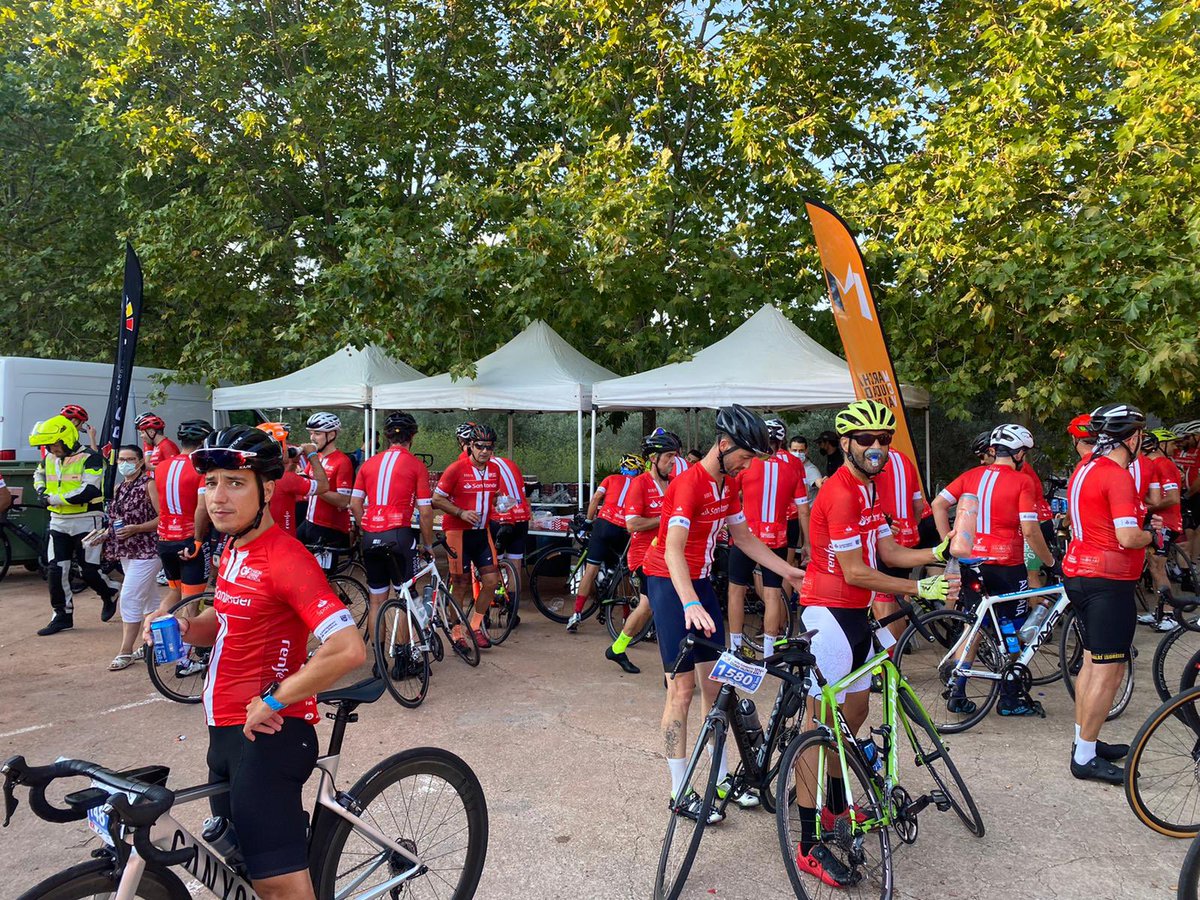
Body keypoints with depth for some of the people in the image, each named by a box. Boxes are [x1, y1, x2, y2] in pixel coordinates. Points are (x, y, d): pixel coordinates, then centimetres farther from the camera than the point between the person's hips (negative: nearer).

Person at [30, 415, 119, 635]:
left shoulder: (90, 458, -15)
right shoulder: (49, 459, 7)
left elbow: (89, 491, -26)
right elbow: (39, 475, 31)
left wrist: (56, 499, -19)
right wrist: (41, 490, 8)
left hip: (86, 522, -6)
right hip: (59, 522, 7)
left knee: (89, 571, -1)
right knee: (55, 571, 3)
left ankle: (110, 594, 29)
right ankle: (62, 616, 14)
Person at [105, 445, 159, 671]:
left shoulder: (148, 485, -12)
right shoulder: (119, 488, 13)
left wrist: (135, 529, -22)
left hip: (145, 550, -8)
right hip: (126, 551, 8)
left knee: (130, 598, -9)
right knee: (149, 598, 15)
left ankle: (125, 652, -1)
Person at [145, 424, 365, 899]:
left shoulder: (284, 558, -22)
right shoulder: (234, 548, 7)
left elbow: (348, 649, -31)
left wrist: (274, 701, -21)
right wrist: (186, 627, 1)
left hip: (267, 734, -9)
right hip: (226, 730, 9)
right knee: (235, 854, 22)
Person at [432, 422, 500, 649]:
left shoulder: (494, 470, 4)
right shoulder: (456, 469, -13)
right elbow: (437, 499, -10)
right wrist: (461, 513, -19)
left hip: (482, 532, 5)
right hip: (458, 531, -5)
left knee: (491, 580, 1)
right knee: (461, 584, 1)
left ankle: (475, 626, 20)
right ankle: (456, 634, 17)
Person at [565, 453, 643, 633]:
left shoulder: (612, 479, 17)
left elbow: (595, 498, 6)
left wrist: (588, 521, 13)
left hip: (604, 523, 0)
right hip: (625, 532, 0)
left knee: (591, 570, 1)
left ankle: (577, 614, -3)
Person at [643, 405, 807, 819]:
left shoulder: (727, 485, 4)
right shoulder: (690, 482, -23)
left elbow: (744, 538, 14)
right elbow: (672, 550, -33)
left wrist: (790, 571, 8)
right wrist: (690, 604, -46)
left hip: (700, 581, 8)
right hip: (669, 583, -8)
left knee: (716, 683, 11)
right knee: (682, 688, -4)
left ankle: (722, 778, 23)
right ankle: (680, 791, 7)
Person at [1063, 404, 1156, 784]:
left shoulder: (1085, 468, 11)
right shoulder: (1118, 476, -18)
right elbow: (1127, 538, -24)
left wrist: (1140, 522, 16)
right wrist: (1149, 535, -3)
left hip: (1079, 574, 10)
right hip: (1109, 581, -10)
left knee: (1092, 663, 18)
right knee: (1109, 672, -2)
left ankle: (1084, 742, 28)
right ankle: (1086, 758, 5)